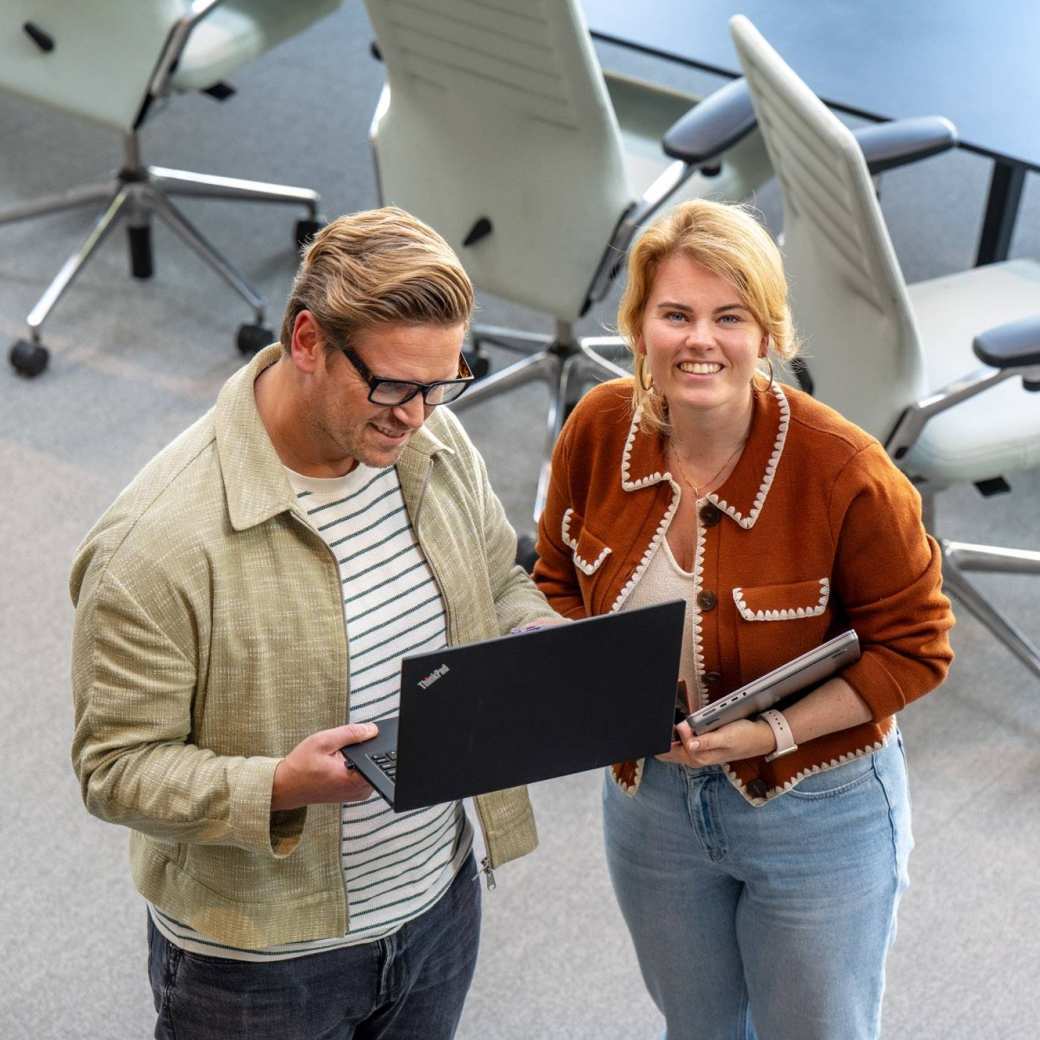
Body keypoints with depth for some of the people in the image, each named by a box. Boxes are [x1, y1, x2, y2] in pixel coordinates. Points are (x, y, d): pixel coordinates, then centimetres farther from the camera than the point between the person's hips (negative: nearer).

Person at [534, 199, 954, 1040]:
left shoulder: (845, 472, -27)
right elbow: (559, 582, 5)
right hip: (650, 799, 4)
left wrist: (773, 732, -26)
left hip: (816, 809, -4)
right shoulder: (598, 431, -13)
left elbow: (912, 648, -16)